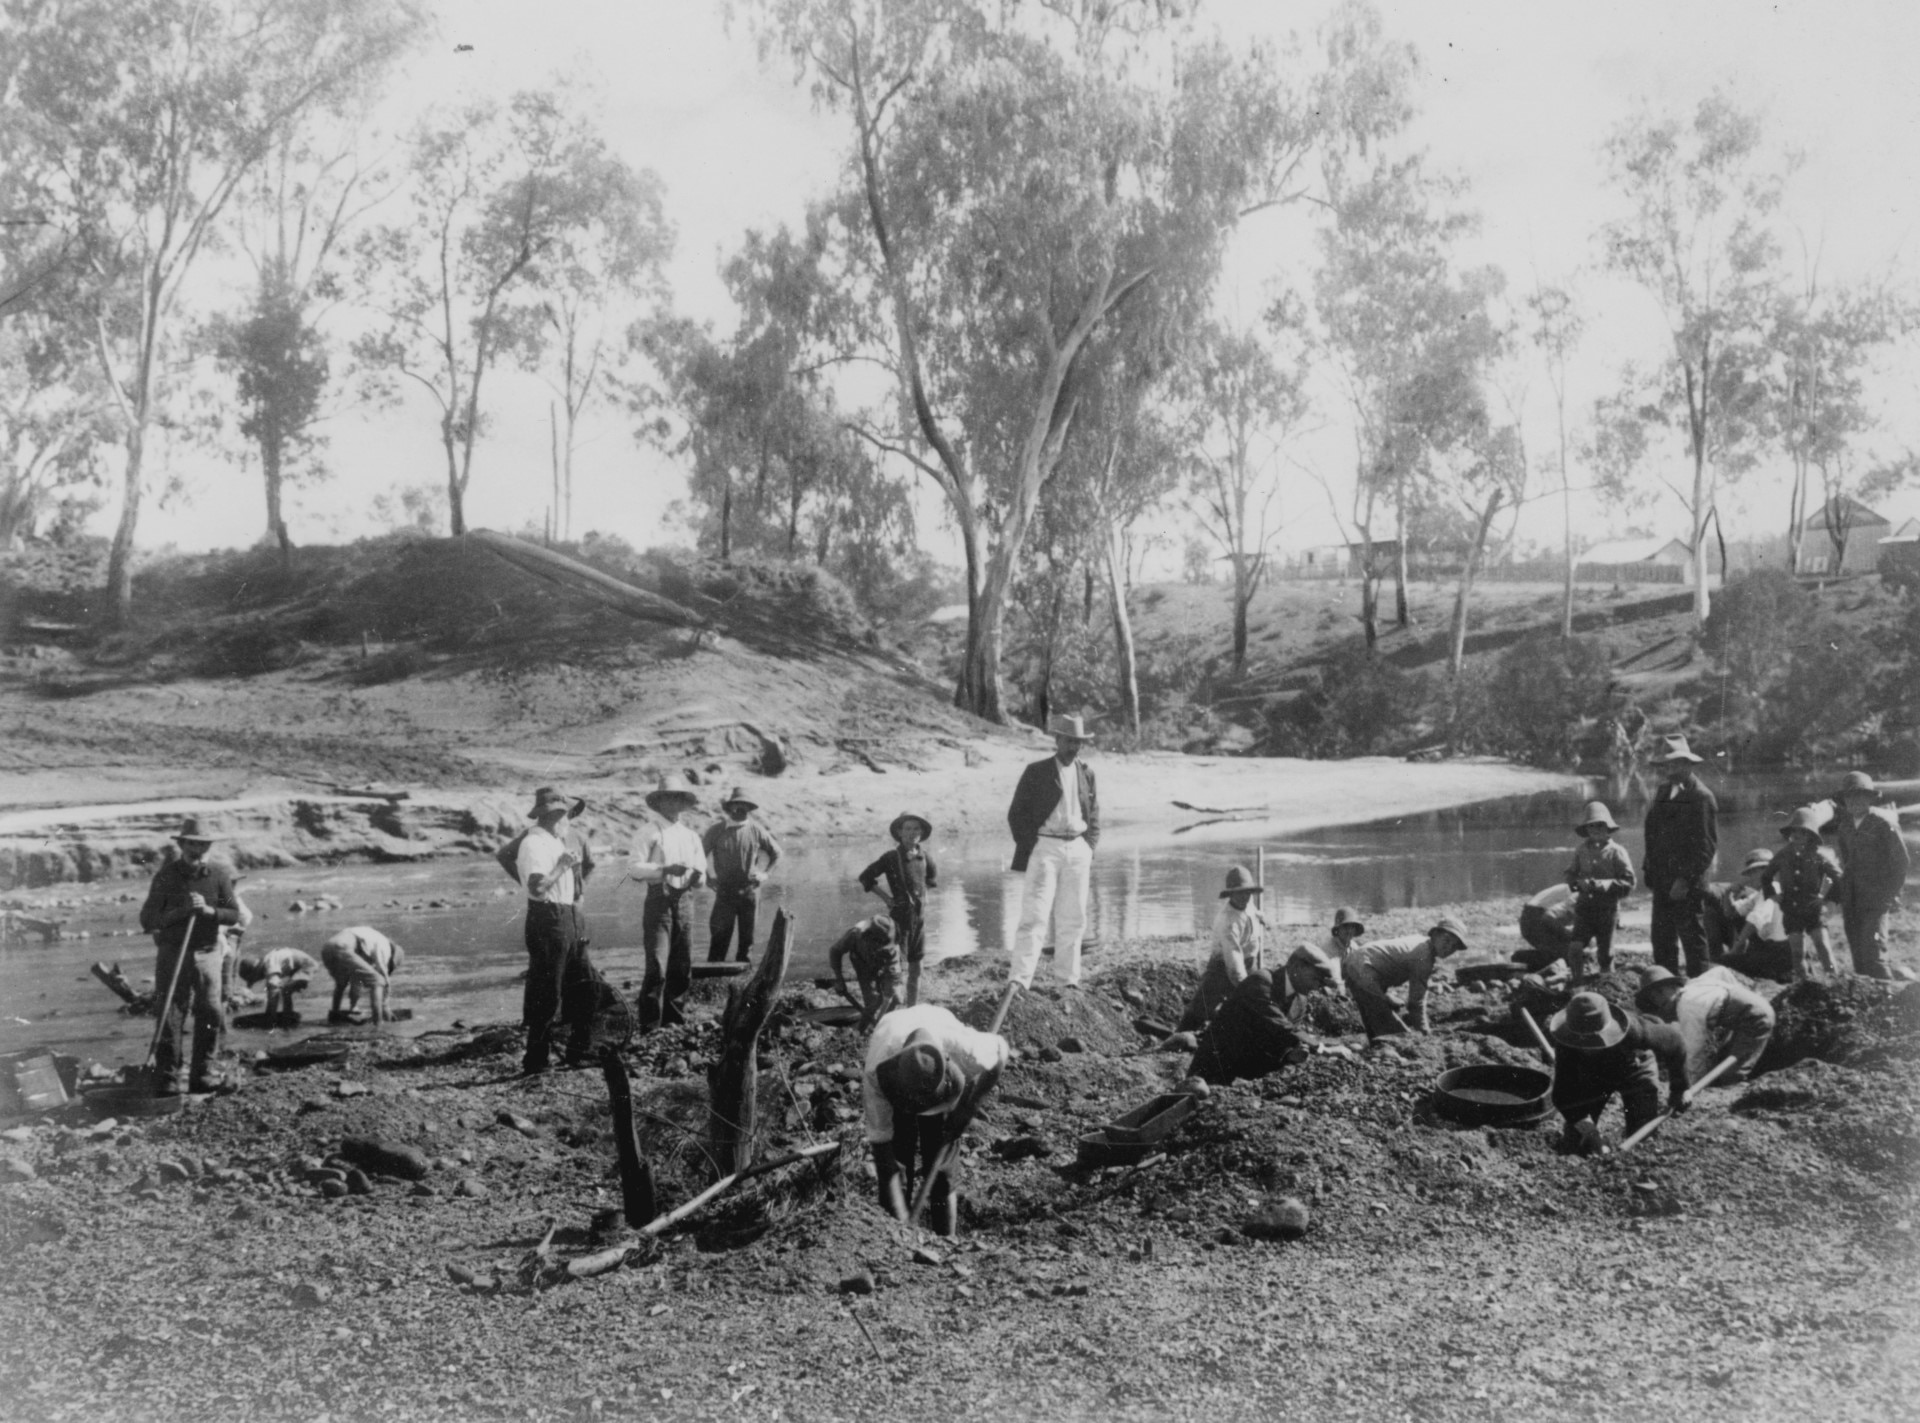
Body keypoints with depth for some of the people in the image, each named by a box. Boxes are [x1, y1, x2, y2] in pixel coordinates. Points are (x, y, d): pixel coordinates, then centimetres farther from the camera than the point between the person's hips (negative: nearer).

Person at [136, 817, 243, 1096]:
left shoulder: (219, 873, 0)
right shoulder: (166, 875, -4)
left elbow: (234, 914, 0)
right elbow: (147, 919, -6)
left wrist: (208, 910, -18)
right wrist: (180, 912, -20)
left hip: (207, 953, 2)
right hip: (172, 953, -2)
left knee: (211, 1014, 0)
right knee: (170, 1016, -5)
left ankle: (204, 1074, 11)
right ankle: (168, 1077, 2)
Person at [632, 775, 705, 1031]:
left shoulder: (691, 837, 17)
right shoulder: (651, 834, 1)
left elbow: (699, 881, 16)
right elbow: (636, 868, -9)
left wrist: (696, 877, -7)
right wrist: (665, 869, -21)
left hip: (682, 902, 6)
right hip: (658, 901, -5)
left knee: (682, 967, 7)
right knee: (657, 968, -10)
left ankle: (671, 1019, 20)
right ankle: (650, 1025, -5)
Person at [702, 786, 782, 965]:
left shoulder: (756, 830, 3)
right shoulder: (716, 830, -1)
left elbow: (776, 853, 14)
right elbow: (701, 854, 8)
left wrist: (765, 874, 5)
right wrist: (708, 877, 2)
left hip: (750, 890, 2)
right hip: (725, 891, -1)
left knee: (747, 935, 5)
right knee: (720, 935, -7)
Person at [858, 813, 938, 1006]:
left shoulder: (924, 856, 2)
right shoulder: (892, 857, -12)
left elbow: (934, 875, 24)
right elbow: (865, 877, -8)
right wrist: (885, 897, -9)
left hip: (920, 915, 5)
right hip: (900, 915, -5)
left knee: (915, 967, 12)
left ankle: (912, 1009, 22)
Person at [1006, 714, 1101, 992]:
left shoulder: (1087, 774, 12)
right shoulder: (1036, 772, 1)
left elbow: (1094, 818, 17)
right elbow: (1016, 815, 1)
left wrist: (1088, 851, 6)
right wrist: (1031, 850, -6)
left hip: (1078, 850, 4)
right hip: (1045, 847, -4)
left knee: (1073, 919, 7)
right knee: (1035, 917, -10)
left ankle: (1069, 980, 15)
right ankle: (1019, 981, -14)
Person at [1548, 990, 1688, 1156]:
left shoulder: (1633, 1031, -43)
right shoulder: (1566, 1041, -37)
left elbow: (1672, 1040, -23)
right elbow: (1562, 1092, -33)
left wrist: (1679, 1090, -13)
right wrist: (1583, 1122, -51)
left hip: (1634, 1069, -1)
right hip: (1592, 1074, 1)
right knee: (1571, 1144, -6)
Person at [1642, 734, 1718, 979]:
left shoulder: (1701, 797, -9)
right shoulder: (1662, 794, 15)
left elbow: (1708, 845, -13)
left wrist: (1686, 879, -17)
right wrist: (1650, 874, 11)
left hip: (1688, 885, -8)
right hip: (1662, 884, 8)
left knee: (1693, 941, -1)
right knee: (1662, 942, 11)